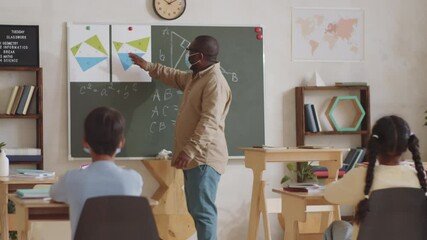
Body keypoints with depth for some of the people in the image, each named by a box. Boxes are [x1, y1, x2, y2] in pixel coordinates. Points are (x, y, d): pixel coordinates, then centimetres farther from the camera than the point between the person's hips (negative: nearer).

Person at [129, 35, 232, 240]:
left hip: (203, 157, -10)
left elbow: (209, 122, -24)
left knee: (203, 210, -13)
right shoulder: (195, 77, 18)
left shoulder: (215, 81, -16)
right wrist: (147, 66, 37)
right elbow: (174, 76, 40)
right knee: (197, 209, 12)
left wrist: (190, 150, -30)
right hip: (194, 156, 10)